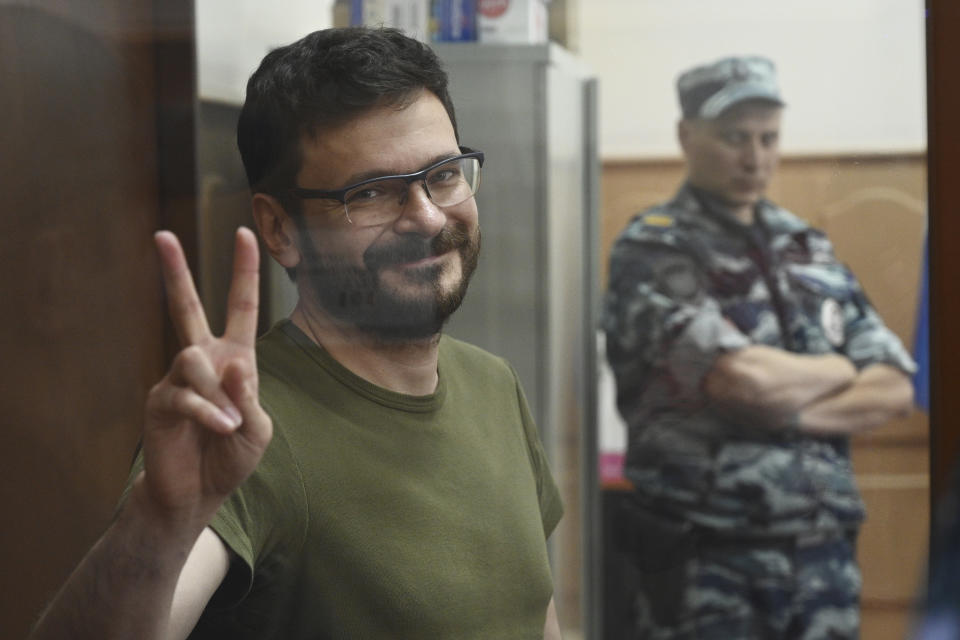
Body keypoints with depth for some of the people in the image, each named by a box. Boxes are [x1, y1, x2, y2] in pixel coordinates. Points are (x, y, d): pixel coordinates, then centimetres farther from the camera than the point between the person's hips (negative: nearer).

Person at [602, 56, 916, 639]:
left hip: (824, 553, 5)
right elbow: (743, 377, -20)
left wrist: (785, 411, -10)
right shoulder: (653, 251, -6)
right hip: (707, 563, -5)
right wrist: (838, 370, -1)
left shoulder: (809, 249, 13)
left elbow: (894, 391, 7)